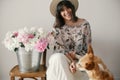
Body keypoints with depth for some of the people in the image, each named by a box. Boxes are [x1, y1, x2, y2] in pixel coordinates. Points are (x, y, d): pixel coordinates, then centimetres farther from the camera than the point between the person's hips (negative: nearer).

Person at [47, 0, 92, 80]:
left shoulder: (84, 24, -3)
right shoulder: (57, 26, -2)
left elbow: (88, 47, -1)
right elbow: (59, 48, -6)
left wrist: (75, 61, -14)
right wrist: (71, 61, -22)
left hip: (80, 58, 0)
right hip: (62, 58, 1)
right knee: (57, 58, -33)